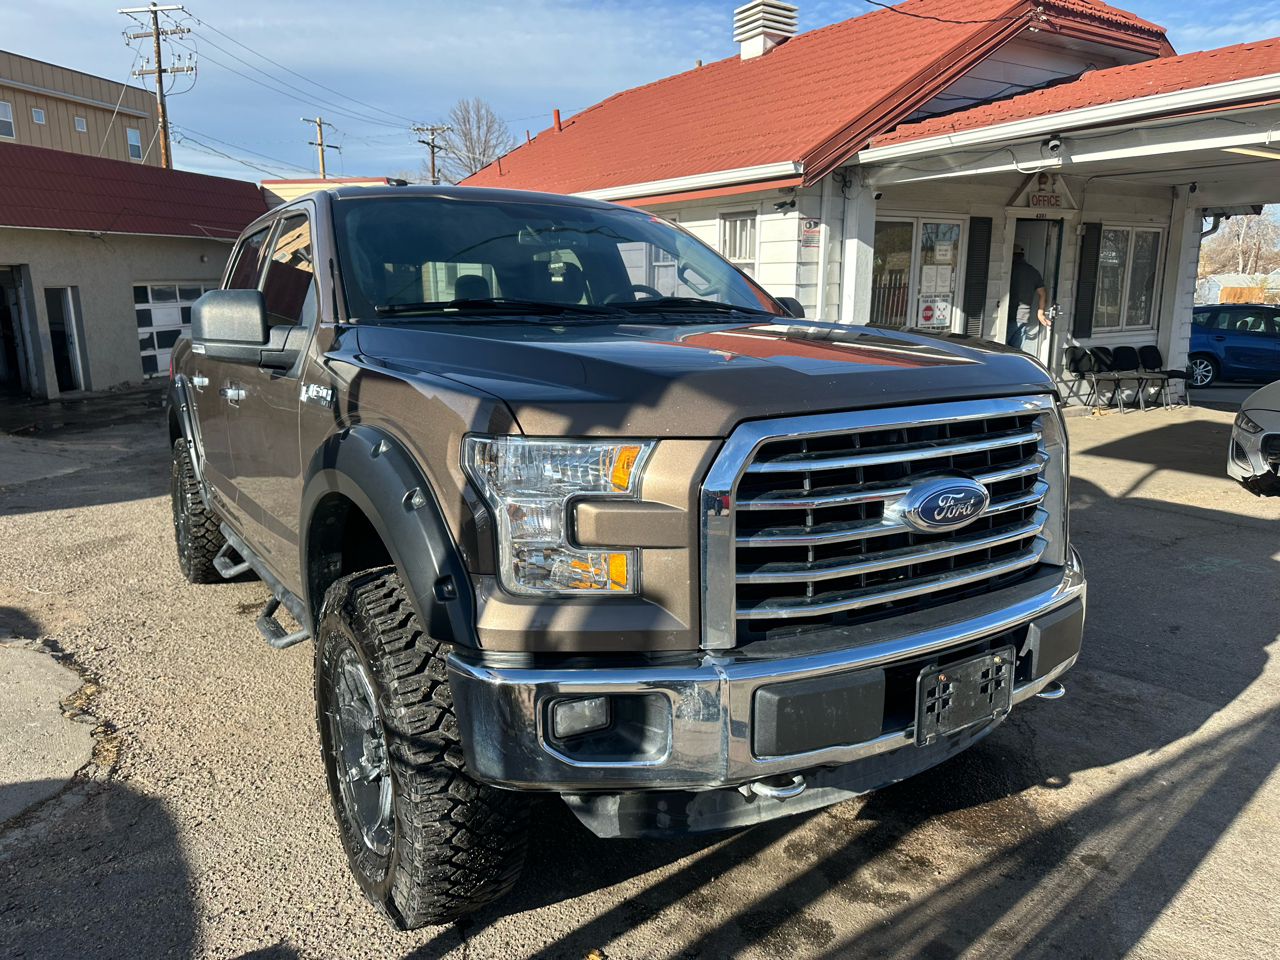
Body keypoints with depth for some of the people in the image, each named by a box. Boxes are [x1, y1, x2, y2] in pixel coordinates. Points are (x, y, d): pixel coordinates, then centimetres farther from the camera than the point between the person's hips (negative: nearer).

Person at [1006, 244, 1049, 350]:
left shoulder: (1011, 268, -5)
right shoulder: (1034, 272, 14)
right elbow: (1042, 294, 15)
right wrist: (1040, 313, 22)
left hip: (1011, 317, -6)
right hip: (1024, 318, 6)